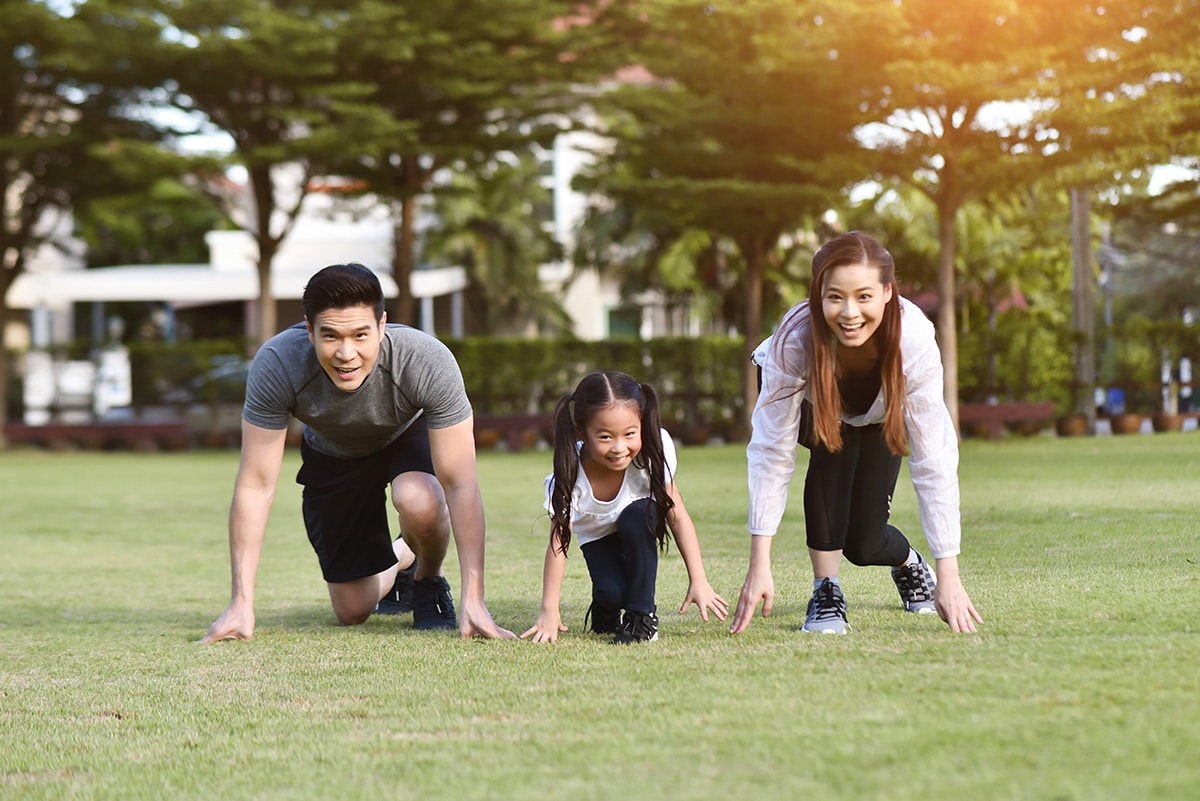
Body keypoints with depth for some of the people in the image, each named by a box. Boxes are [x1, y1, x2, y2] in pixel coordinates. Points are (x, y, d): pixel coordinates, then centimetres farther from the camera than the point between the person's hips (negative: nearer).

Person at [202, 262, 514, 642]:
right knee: (353, 611, 1)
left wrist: (474, 602, -39)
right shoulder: (277, 365, -37)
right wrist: (241, 604, -31)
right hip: (332, 453, 2)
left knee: (420, 503, -36)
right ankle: (397, 561, 37)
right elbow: (256, 486, -29)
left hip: (407, 437, -1)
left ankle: (429, 581, -1)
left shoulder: (428, 362, -39)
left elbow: (460, 485, -34)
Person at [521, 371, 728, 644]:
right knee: (611, 593, -27)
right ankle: (605, 612, 12)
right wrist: (549, 611, -30)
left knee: (638, 514, -34)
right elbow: (558, 542, -28)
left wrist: (699, 581, -26)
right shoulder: (571, 476, -33)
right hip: (597, 537, -1)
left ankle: (642, 616, -19)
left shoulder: (653, 453, -32)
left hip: (639, 529, 1)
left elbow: (677, 514, -24)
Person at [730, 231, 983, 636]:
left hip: (881, 415, 1)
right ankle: (825, 590, -16)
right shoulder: (794, 341, -40)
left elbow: (934, 460, -38)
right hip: (812, 408, -1)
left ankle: (908, 562, 31)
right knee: (832, 448, -33)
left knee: (863, 545, -6)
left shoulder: (915, 339, -40)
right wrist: (759, 567, -40)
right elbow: (771, 451, -37)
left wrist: (949, 575, -39)